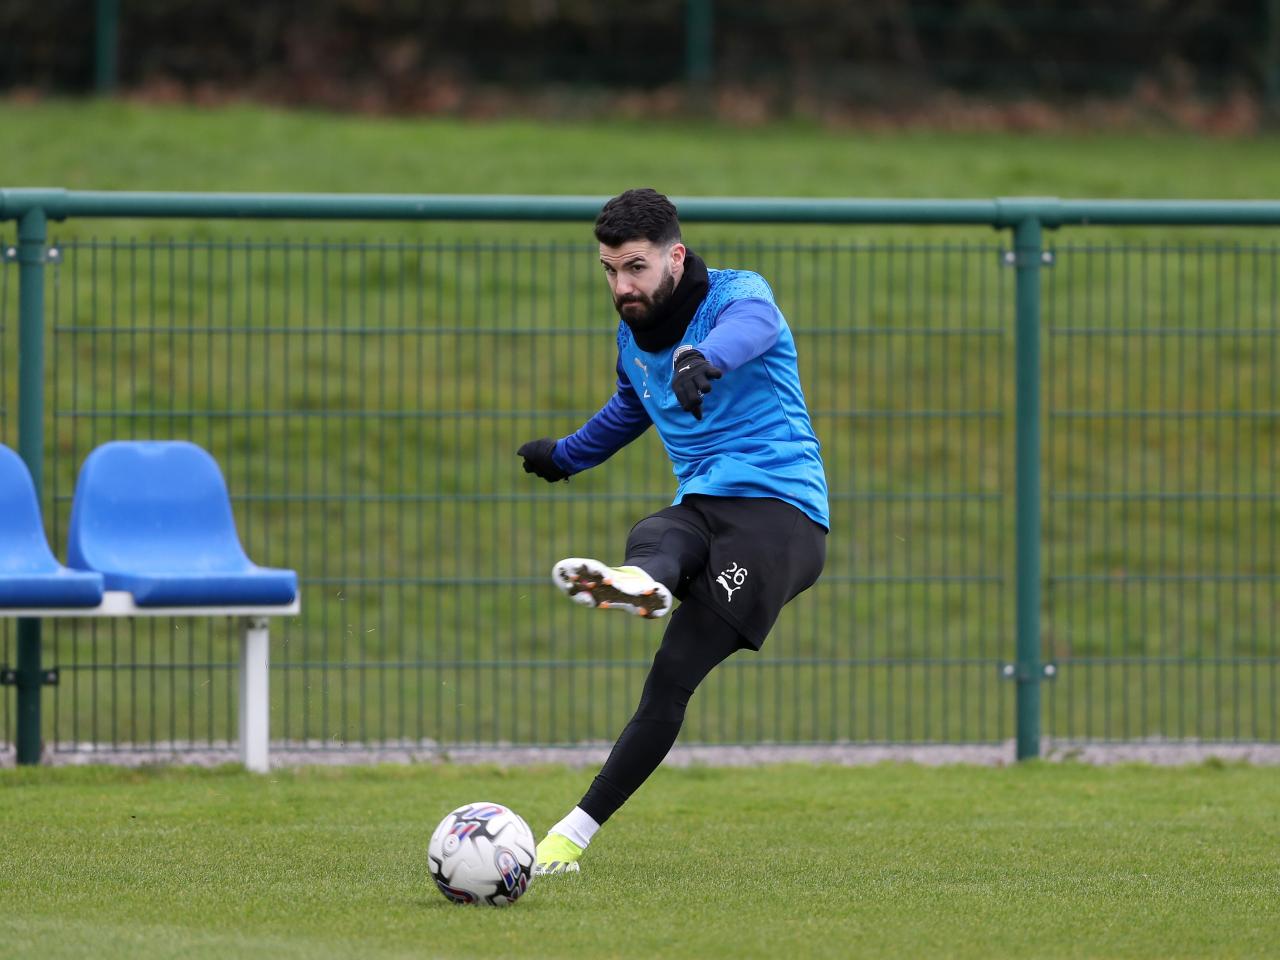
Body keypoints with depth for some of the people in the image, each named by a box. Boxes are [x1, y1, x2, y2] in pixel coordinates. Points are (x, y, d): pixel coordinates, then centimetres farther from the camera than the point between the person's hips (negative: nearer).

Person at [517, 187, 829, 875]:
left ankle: (578, 829, -23)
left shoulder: (738, 295, -5)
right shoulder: (632, 338, 17)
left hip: (778, 505, -6)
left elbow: (750, 322, -32)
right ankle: (638, 585, -71)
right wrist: (565, 456, 59)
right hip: (701, 507, 6)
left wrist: (704, 358, -56)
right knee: (652, 540, -34)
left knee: (670, 680, -19)